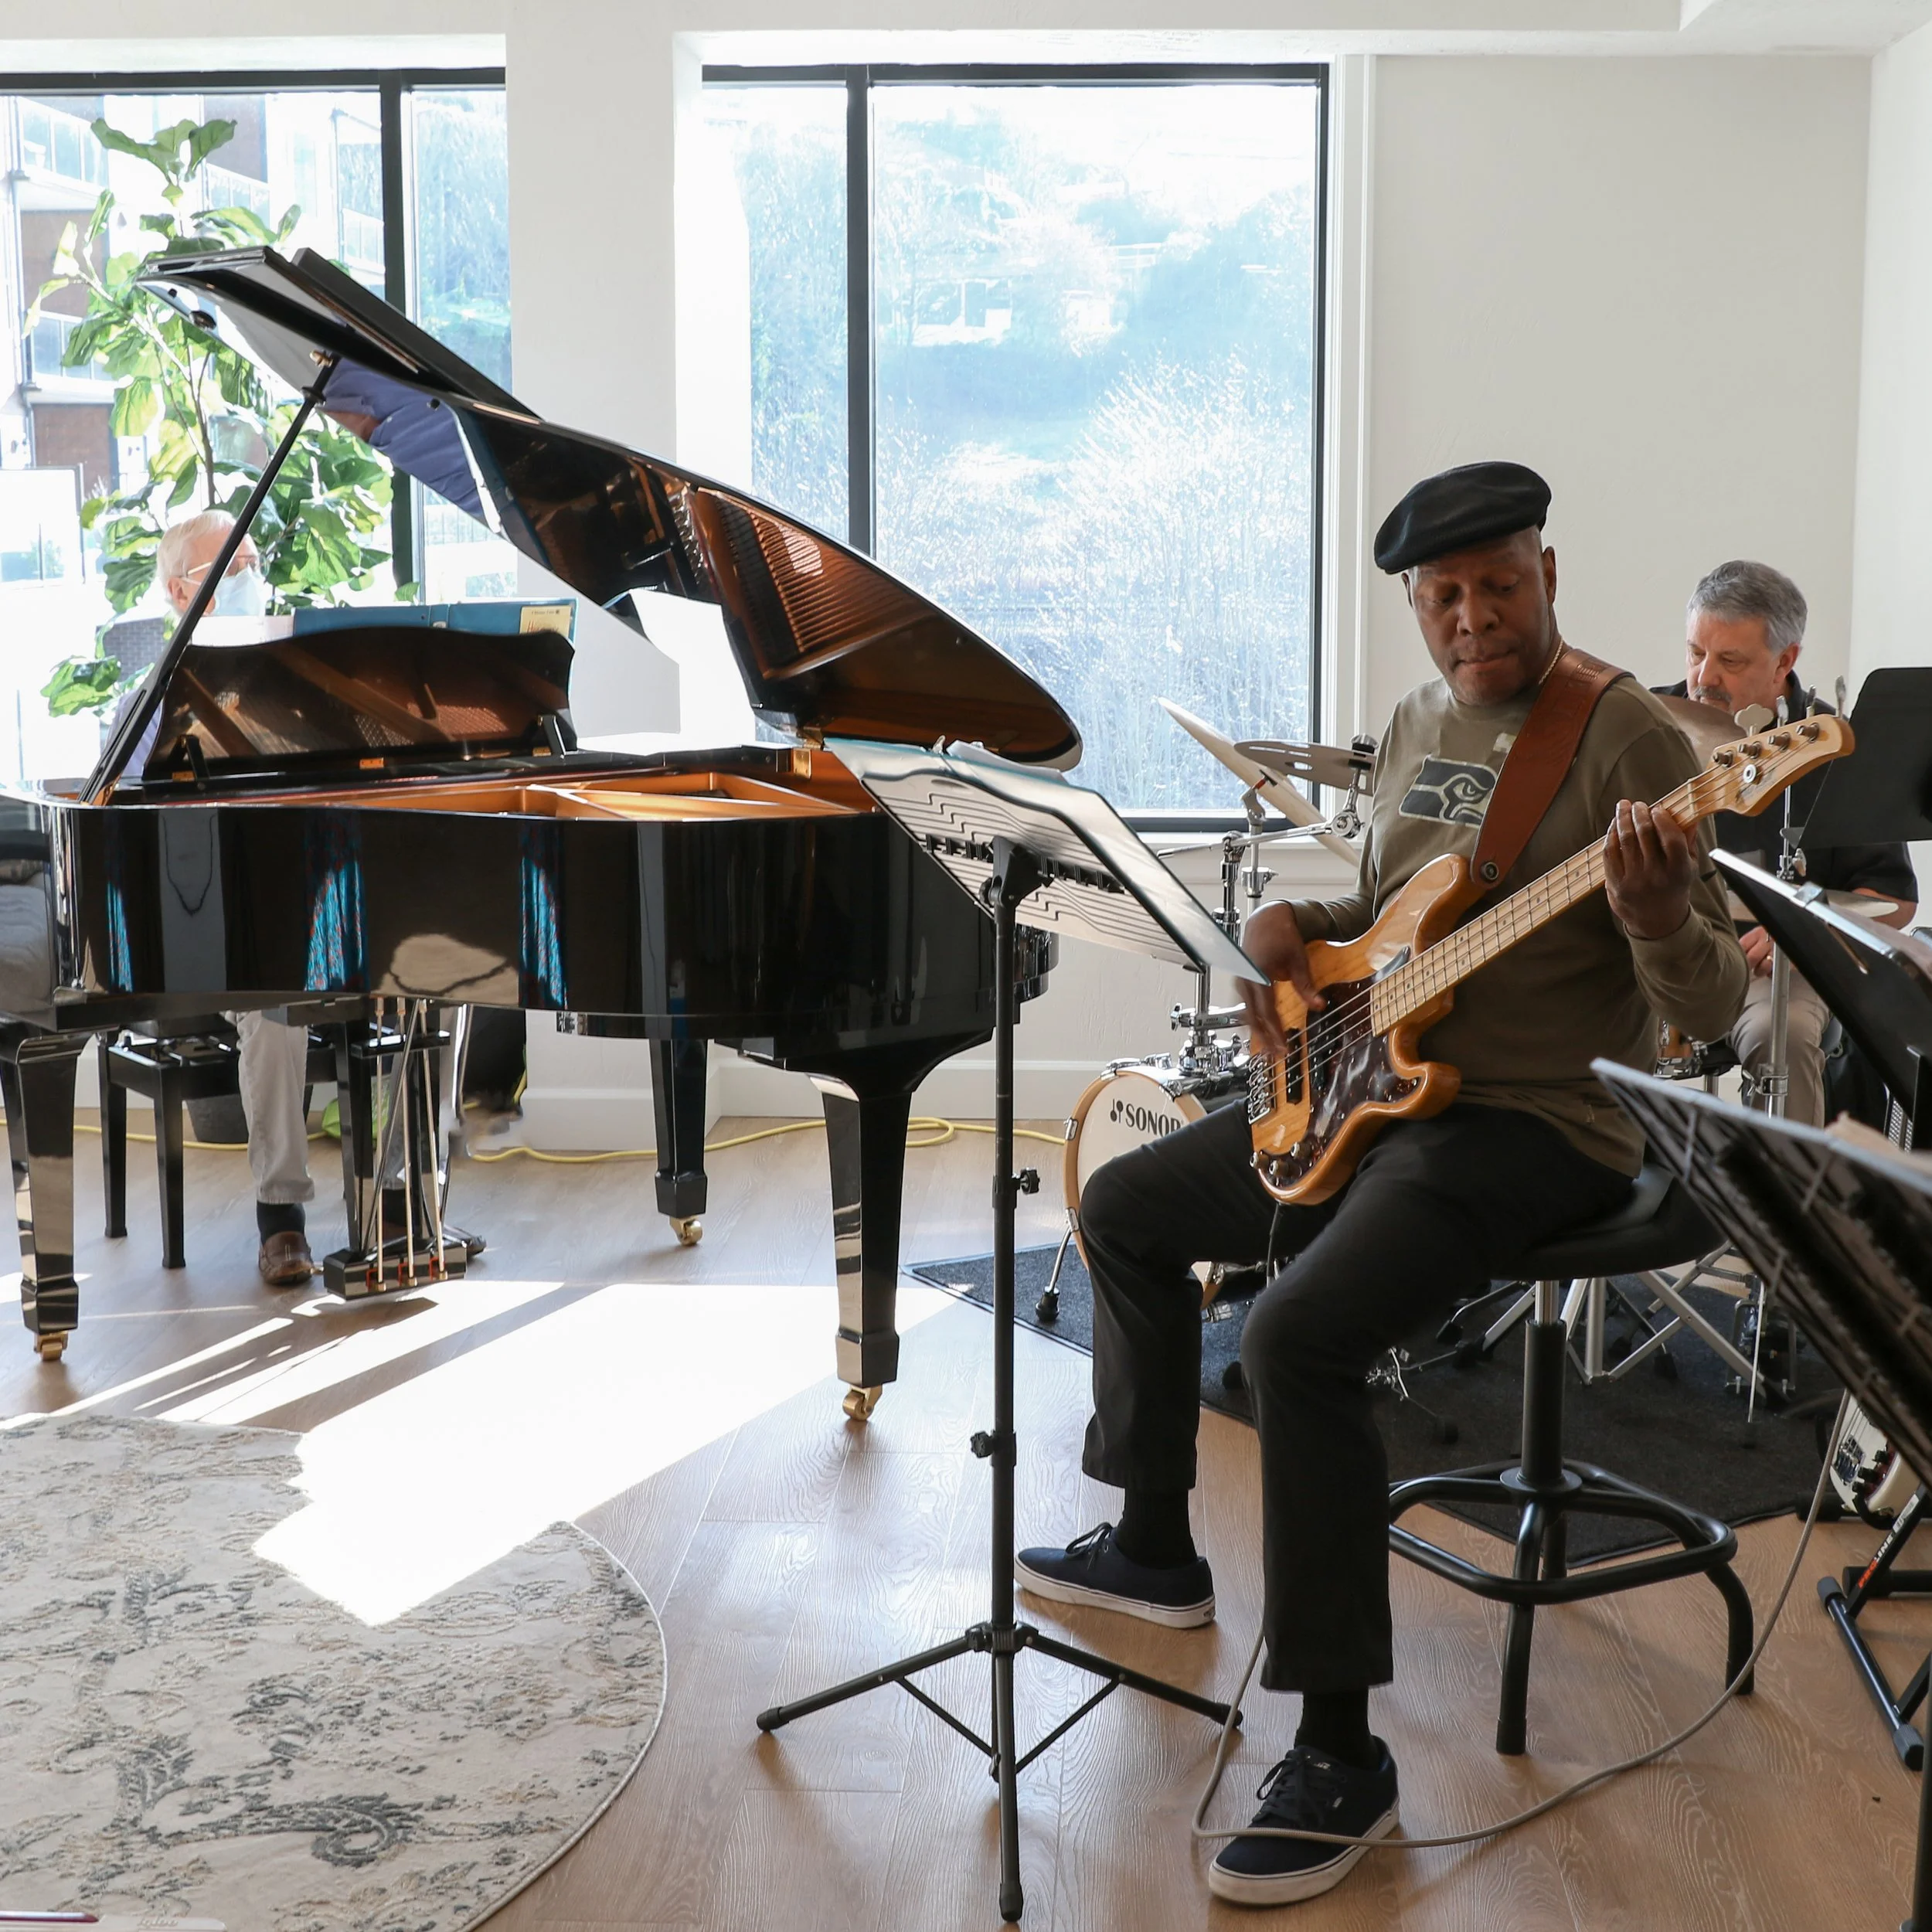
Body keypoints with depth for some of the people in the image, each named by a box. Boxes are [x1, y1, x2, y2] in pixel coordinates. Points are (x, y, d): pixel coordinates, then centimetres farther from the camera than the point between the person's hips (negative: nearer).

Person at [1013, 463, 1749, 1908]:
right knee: (1126, 1208, 15)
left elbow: (1712, 1009, -18)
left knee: (1301, 1338, -30)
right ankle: (1156, 1549, 30)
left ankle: (1341, 1754, -16)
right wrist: (1293, 928, 3)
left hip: (1535, 1126, -9)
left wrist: (1654, 913, -39)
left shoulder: (1629, 739, -15)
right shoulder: (1417, 726, 10)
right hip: (1373, 1087, 9)